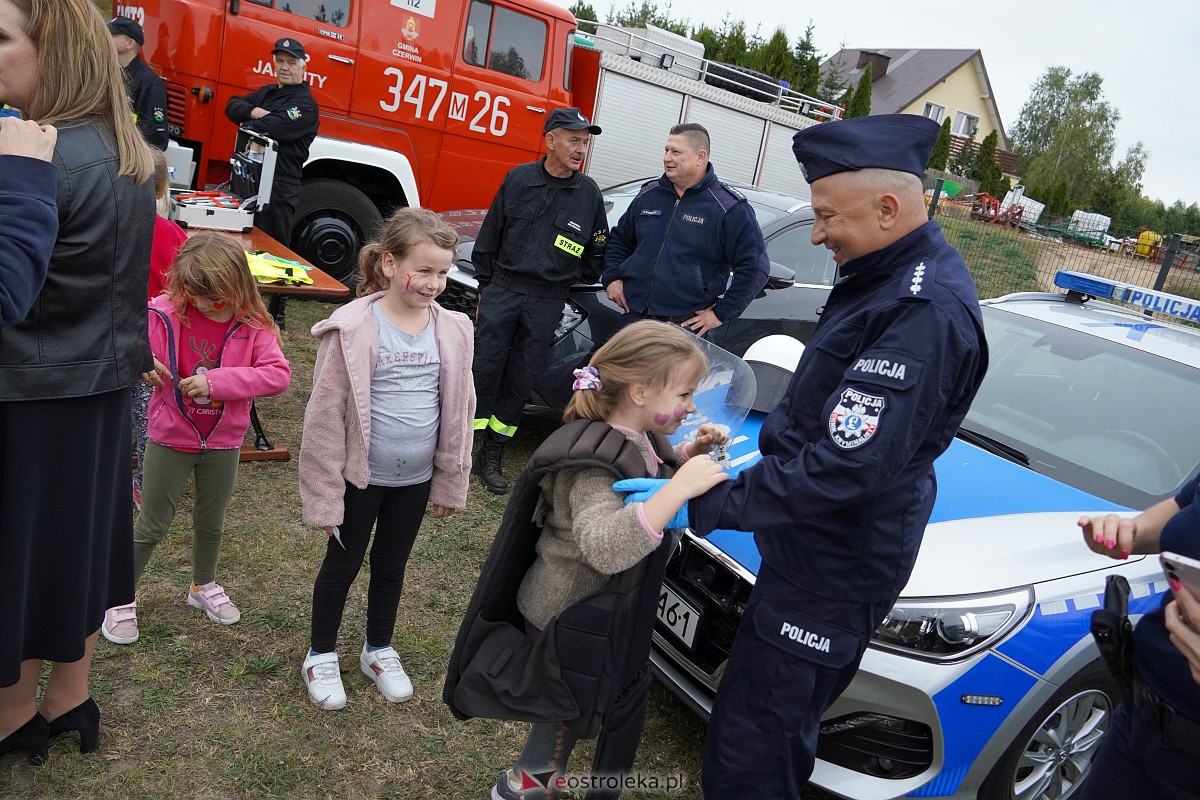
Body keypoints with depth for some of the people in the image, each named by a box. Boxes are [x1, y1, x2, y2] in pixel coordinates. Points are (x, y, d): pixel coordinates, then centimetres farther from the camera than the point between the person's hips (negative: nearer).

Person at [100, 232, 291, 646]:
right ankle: (120, 598, 30)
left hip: (224, 443, 2)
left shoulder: (253, 325, -13)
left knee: (211, 523, 21)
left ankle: (204, 585, 45)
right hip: (170, 439, -1)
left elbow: (279, 374, -21)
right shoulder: (164, 312, -14)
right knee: (152, 525, 10)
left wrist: (217, 380, -30)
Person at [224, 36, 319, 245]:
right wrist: (253, 112, -9)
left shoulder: (305, 103, -9)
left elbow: (275, 127, -22)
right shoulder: (268, 92, 18)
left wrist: (246, 125, -3)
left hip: (278, 188, -8)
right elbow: (232, 105, 11)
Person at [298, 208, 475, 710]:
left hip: (415, 479, 4)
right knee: (342, 565, 15)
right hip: (362, 476, -3)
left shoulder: (452, 330, -5)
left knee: (391, 565, 21)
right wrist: (325, 493, -11)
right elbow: (326, 414, -13)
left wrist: (451, 482, 8)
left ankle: (379, 650, 43)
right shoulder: (353, 328, -17)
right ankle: (321, 657, 38)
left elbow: (458, 411, 4)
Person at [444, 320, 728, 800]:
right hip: (569, 620, -9)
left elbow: (646, 481, 17)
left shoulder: (636, 439, -4)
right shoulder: (592, 461, -31)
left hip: (607, 614, 9)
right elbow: (606, 548, -45)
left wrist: (688, 455, -2)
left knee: (626, 695, 24)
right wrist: (679, 487, -47)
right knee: (569, 716, 13)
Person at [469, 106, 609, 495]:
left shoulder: (589, 192, 1)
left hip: (547, 304, 1)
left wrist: (575, 282, 11)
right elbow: (490, 237, 7)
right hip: (502, 290, 0)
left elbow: (598, 250, 13)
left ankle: (492, 456, 17)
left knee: (520, 382, 6)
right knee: (483, 371, -1)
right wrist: (486, 285, 7)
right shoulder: (519, 178, 0)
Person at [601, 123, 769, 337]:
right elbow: (620, 239, 25)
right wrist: (612, 278, 9)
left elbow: (754, 267, -9)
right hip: (633, 317, 5)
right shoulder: (650, 194, 11)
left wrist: (721, 313, -10)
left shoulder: (729, 208, -7)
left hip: (687, 326, -5)